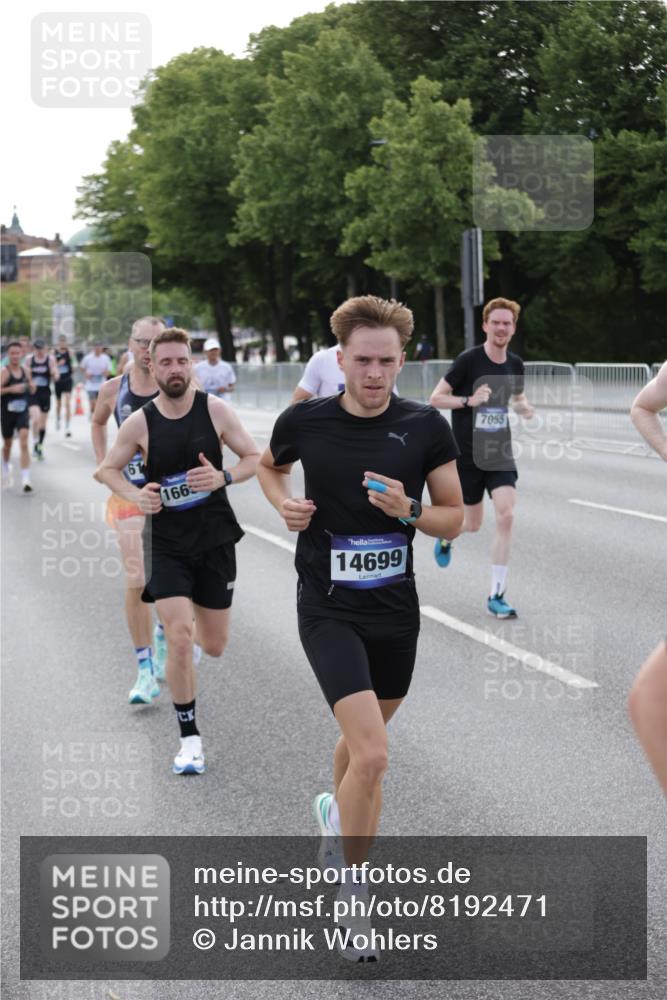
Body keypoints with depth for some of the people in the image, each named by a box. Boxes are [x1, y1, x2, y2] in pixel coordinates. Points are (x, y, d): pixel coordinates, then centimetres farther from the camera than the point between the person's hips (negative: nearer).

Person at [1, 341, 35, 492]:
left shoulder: (26, 370, 4)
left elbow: (31, 391, 17)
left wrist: (31, 386, -4)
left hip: (23, 412, 2)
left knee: (24, 443, -14)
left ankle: (25, 479, -18)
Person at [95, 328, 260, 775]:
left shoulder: (215, 410, -7)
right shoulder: (140, 423, -7)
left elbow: (256, 458, 0)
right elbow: (106, 469, 7)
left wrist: (223, 477, -20)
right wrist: (135, 495, -13)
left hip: (215, 538, 1)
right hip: (167, 543, -1)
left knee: (215, 647, 10)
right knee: (179, 637, -16)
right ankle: (190, 738, -2)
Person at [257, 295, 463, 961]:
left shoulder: (426, 427, -5)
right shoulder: (304, 422, -7)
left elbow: (454, 516, 3)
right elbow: (269, 464, 16)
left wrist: (408, 510, -17)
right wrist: (283, 502, -5)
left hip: (395, 611, 3)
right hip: (329, 611, -3)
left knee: (363, 741, 22)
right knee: (372, 756, -17)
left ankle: (334, 814, 56)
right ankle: (351, 888, 3)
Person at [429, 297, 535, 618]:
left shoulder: (515, 364, 3)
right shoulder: (469, 359, -12)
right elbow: (436, 398, -10)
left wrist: (525, 407, -1)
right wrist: (469, 401, -26)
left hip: (500, 454, 3)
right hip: (467, 455, -3)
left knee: (505, 516, -14)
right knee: (473, 524, 8)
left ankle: (496, 596, -6)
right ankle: (446, 536, 48)